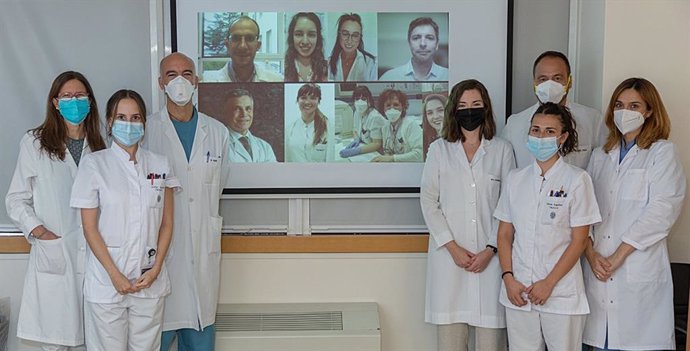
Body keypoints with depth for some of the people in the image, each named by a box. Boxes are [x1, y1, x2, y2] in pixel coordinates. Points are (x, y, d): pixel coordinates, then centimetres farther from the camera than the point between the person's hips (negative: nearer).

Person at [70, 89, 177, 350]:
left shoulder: (160, 165, 4)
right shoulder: (94, 165, -4)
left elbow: (166, 224, 6)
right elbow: (89, 228, -5)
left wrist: (155, 270, -4)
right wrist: (115, 275, -11)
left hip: (150, 280, 2)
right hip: (107, 281, -2)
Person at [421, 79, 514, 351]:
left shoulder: (502, 150, 6)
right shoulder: (439, 149, 7)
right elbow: (428, 202, 3)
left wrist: (490, 250, -6)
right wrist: (452, 247, -6)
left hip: (491, 255, 0)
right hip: (449, 255, 0)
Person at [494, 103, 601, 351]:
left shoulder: (577, 179, -4)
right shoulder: (515, 179, 7)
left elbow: (579, 240, -6)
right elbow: (505, 234, 9)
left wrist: (549, 283, -10)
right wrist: (508, 278, -3)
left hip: (562, 293, -3)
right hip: (518, 291, 3)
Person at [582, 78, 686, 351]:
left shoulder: (663, 152, 3)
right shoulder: (600, 156, 17)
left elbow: (661, 211, -8)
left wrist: (617, 257, -11)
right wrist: (591, 253, -6)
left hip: (640, 271, -4)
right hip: (599, 269, 4)